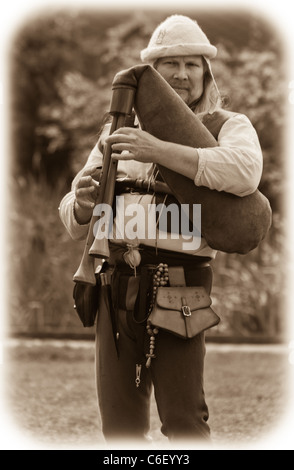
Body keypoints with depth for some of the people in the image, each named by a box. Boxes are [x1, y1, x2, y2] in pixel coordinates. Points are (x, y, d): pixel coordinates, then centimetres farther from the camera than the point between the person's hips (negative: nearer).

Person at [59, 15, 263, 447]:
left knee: (183, 420, -11)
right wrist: (83, 203, -8)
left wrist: (160, 151, -23)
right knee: (121, 424, 5)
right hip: (118, 285, 4)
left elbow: (244, 172, -19)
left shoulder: (229, 127, 8)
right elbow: (75, 225, 17)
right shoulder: (121, 131, 19)